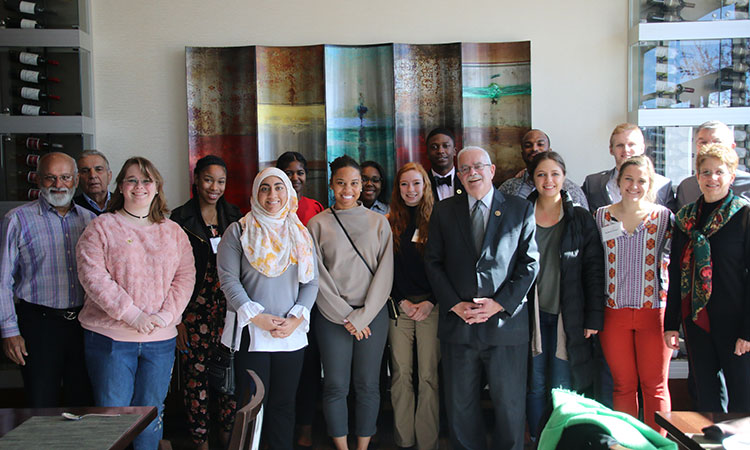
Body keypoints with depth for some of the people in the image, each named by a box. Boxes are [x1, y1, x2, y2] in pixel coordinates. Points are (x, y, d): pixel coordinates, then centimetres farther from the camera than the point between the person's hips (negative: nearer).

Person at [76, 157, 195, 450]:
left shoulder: (173, 232, 11)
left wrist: (164, 316, -11)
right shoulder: (101, 227, 0)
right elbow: (92, 275, -10)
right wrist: (133, 315, -17)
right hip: (110, 337, -3)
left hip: (160, 338, 3)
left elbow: (185, 277, 5)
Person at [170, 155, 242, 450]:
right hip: (195, 311, -3)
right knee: (196, 374, 0)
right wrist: (176, 319, -8)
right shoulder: (181, 219, -1)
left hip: (229, 308, 3)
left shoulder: (234, 217, 10)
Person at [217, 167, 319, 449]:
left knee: (284, 403, 9)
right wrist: (257, 317, -14)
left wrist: (296, 318, -7)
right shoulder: (238, 232, 1)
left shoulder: (300, 234, 11)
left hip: (292, 334, 3)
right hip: (251, 332, -3)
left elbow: (311, 281, 8)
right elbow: (228, 280, -6)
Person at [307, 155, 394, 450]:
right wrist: (346, 317, -6)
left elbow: (384, 272, 2)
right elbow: (317, 276, -1)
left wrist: (363, 316, -6)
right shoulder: (317, 224, 3)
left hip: (372, 315, 1)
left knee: (368, 386, 5)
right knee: (336, 387, 2)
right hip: (332, 316, -1)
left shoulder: (379, 222, 6)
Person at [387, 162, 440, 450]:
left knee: (429, 375, -1)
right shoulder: (389, 223, 8)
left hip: (431, 305, -1)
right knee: (401, 374, 3)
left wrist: (429, 302, -7)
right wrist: (402, 301, -2)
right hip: (398, 305, 2)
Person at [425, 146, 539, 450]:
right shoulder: (444, 211, 8)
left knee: (510, 404, 7)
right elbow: (433, 262, 5)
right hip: (458, 323, 2)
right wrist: (455, 304, -7)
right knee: (460, 405, 11)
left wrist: (500, 304, -11)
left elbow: (530, 262, -1)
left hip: (506, 321, -1)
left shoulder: (520, 209, 4)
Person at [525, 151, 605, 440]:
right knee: (535, 386, 8)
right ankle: (536, 440, 23)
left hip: (568, 317, -1)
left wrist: (594, 317, -5)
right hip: (531, 315, 1)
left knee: (562, 388, 2)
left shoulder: (581, 218, 1)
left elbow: (594, 270, 1)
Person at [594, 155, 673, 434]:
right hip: (614, 312, 2)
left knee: (654, 386, 5)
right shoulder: (602, 216, 5)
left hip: (653, 310, -1)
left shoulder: (664, 216, 0)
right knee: (623, 385, 10)